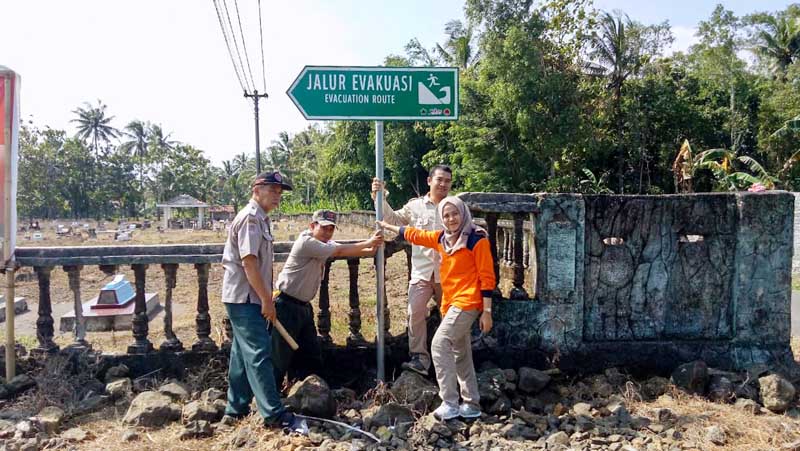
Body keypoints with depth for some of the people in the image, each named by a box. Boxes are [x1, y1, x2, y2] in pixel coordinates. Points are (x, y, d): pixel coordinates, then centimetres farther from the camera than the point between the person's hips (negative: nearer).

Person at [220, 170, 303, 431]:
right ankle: (274, 414, -5)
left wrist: (266, 297, 19)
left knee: (244, 354, 14)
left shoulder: (260, 219, 16)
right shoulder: (251, 218, -14)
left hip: (248, 298, 10)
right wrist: (266, 299, -20)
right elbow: (248, 261, -22)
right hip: (245, 298, -10)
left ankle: (236, 410, 24)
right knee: (259, 353, -9)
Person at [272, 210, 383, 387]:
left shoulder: (325, 244, 9)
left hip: (304, 306, 9)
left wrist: (370, 250, -20)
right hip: (287, 307, -9)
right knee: (281, 358, -3)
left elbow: (346, 251, -4)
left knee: (313, 358, 13)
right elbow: (340, 251, -20)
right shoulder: (306, 243, -19)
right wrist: (368, 243, -14)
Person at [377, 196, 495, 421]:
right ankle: (471, 404, 22)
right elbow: (415, 235, 24)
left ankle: (450, 404, -9)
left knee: (440, 344, -14)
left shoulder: (477, 240, -11)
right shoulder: (442, 238, 10)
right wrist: (388, 226, 32)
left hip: (467, 303, -8)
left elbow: (487, 277, -12)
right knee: (461, 355, 12)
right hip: (450, 303, 8)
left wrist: (487, 311, -15)